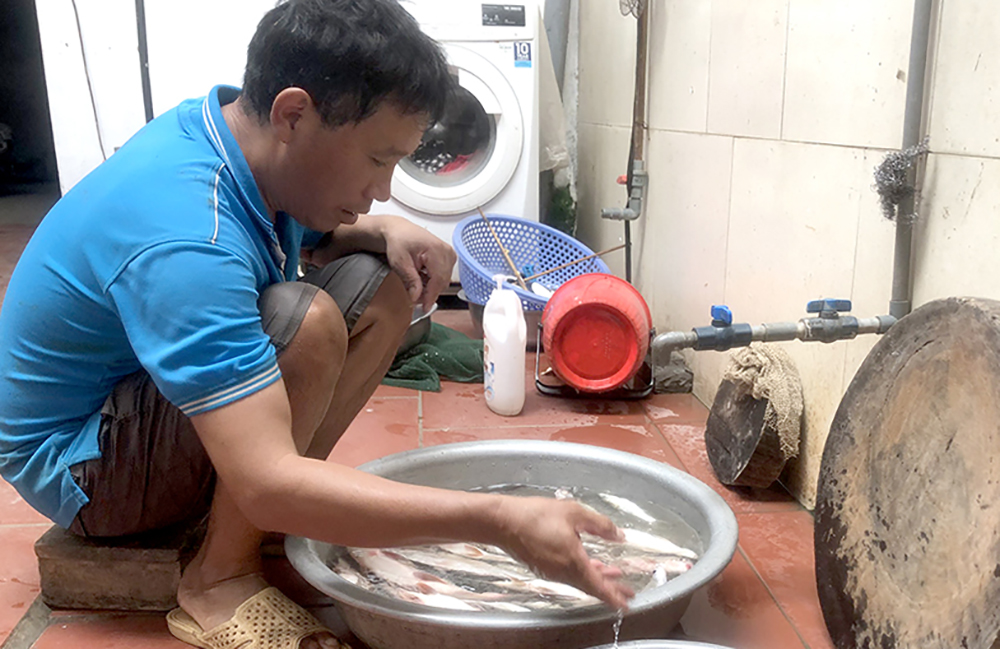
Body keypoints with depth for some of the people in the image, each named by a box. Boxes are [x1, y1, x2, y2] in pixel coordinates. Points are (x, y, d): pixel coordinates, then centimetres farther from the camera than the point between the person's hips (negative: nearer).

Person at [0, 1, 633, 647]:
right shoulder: (184, 242, -37)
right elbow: (266, 486, -43)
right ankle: (220, 581, -15)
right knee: (305, 320, -34)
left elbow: (313, 237, 13)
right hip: (73, 459, -8)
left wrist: (386, 231, -11)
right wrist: (497, 521, -43)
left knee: (381, 285, -5)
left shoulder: (236, 129, -9)